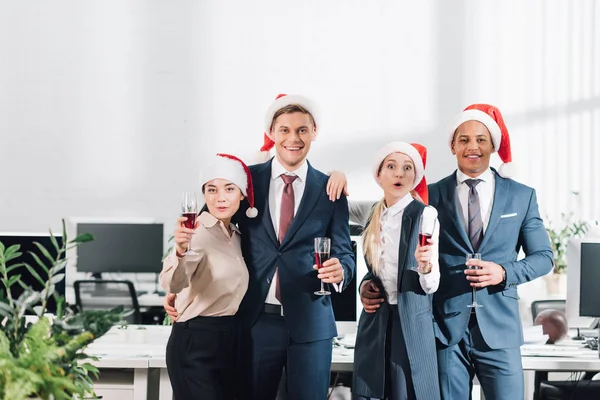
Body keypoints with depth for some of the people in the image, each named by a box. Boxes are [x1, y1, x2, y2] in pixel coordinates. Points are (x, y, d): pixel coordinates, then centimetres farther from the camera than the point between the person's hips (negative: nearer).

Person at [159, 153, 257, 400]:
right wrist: (180, 251, -50)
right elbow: (172, 284, -31)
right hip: (195, 342, -8)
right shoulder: (198, 232, -14)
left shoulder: (236, 235, 10)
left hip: (230, 339, 8)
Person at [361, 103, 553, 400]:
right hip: (446, 327, 0)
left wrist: (504, 272, -10)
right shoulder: (432, 195, 4)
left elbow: (543, 256, 9)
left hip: (498, 327, 1)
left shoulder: (522, 196, 7)